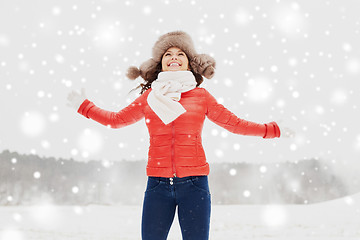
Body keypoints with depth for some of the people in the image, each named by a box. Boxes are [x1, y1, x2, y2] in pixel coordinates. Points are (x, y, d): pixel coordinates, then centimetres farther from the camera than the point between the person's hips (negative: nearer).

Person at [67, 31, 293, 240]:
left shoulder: (201, 96, 7)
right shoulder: (149, 97, 10)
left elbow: (235, 123, 13)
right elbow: (116, 119, 22)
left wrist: (273, 130, 10)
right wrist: (84, 105, 25)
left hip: (194, 183, -1)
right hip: (158, 184, 1)